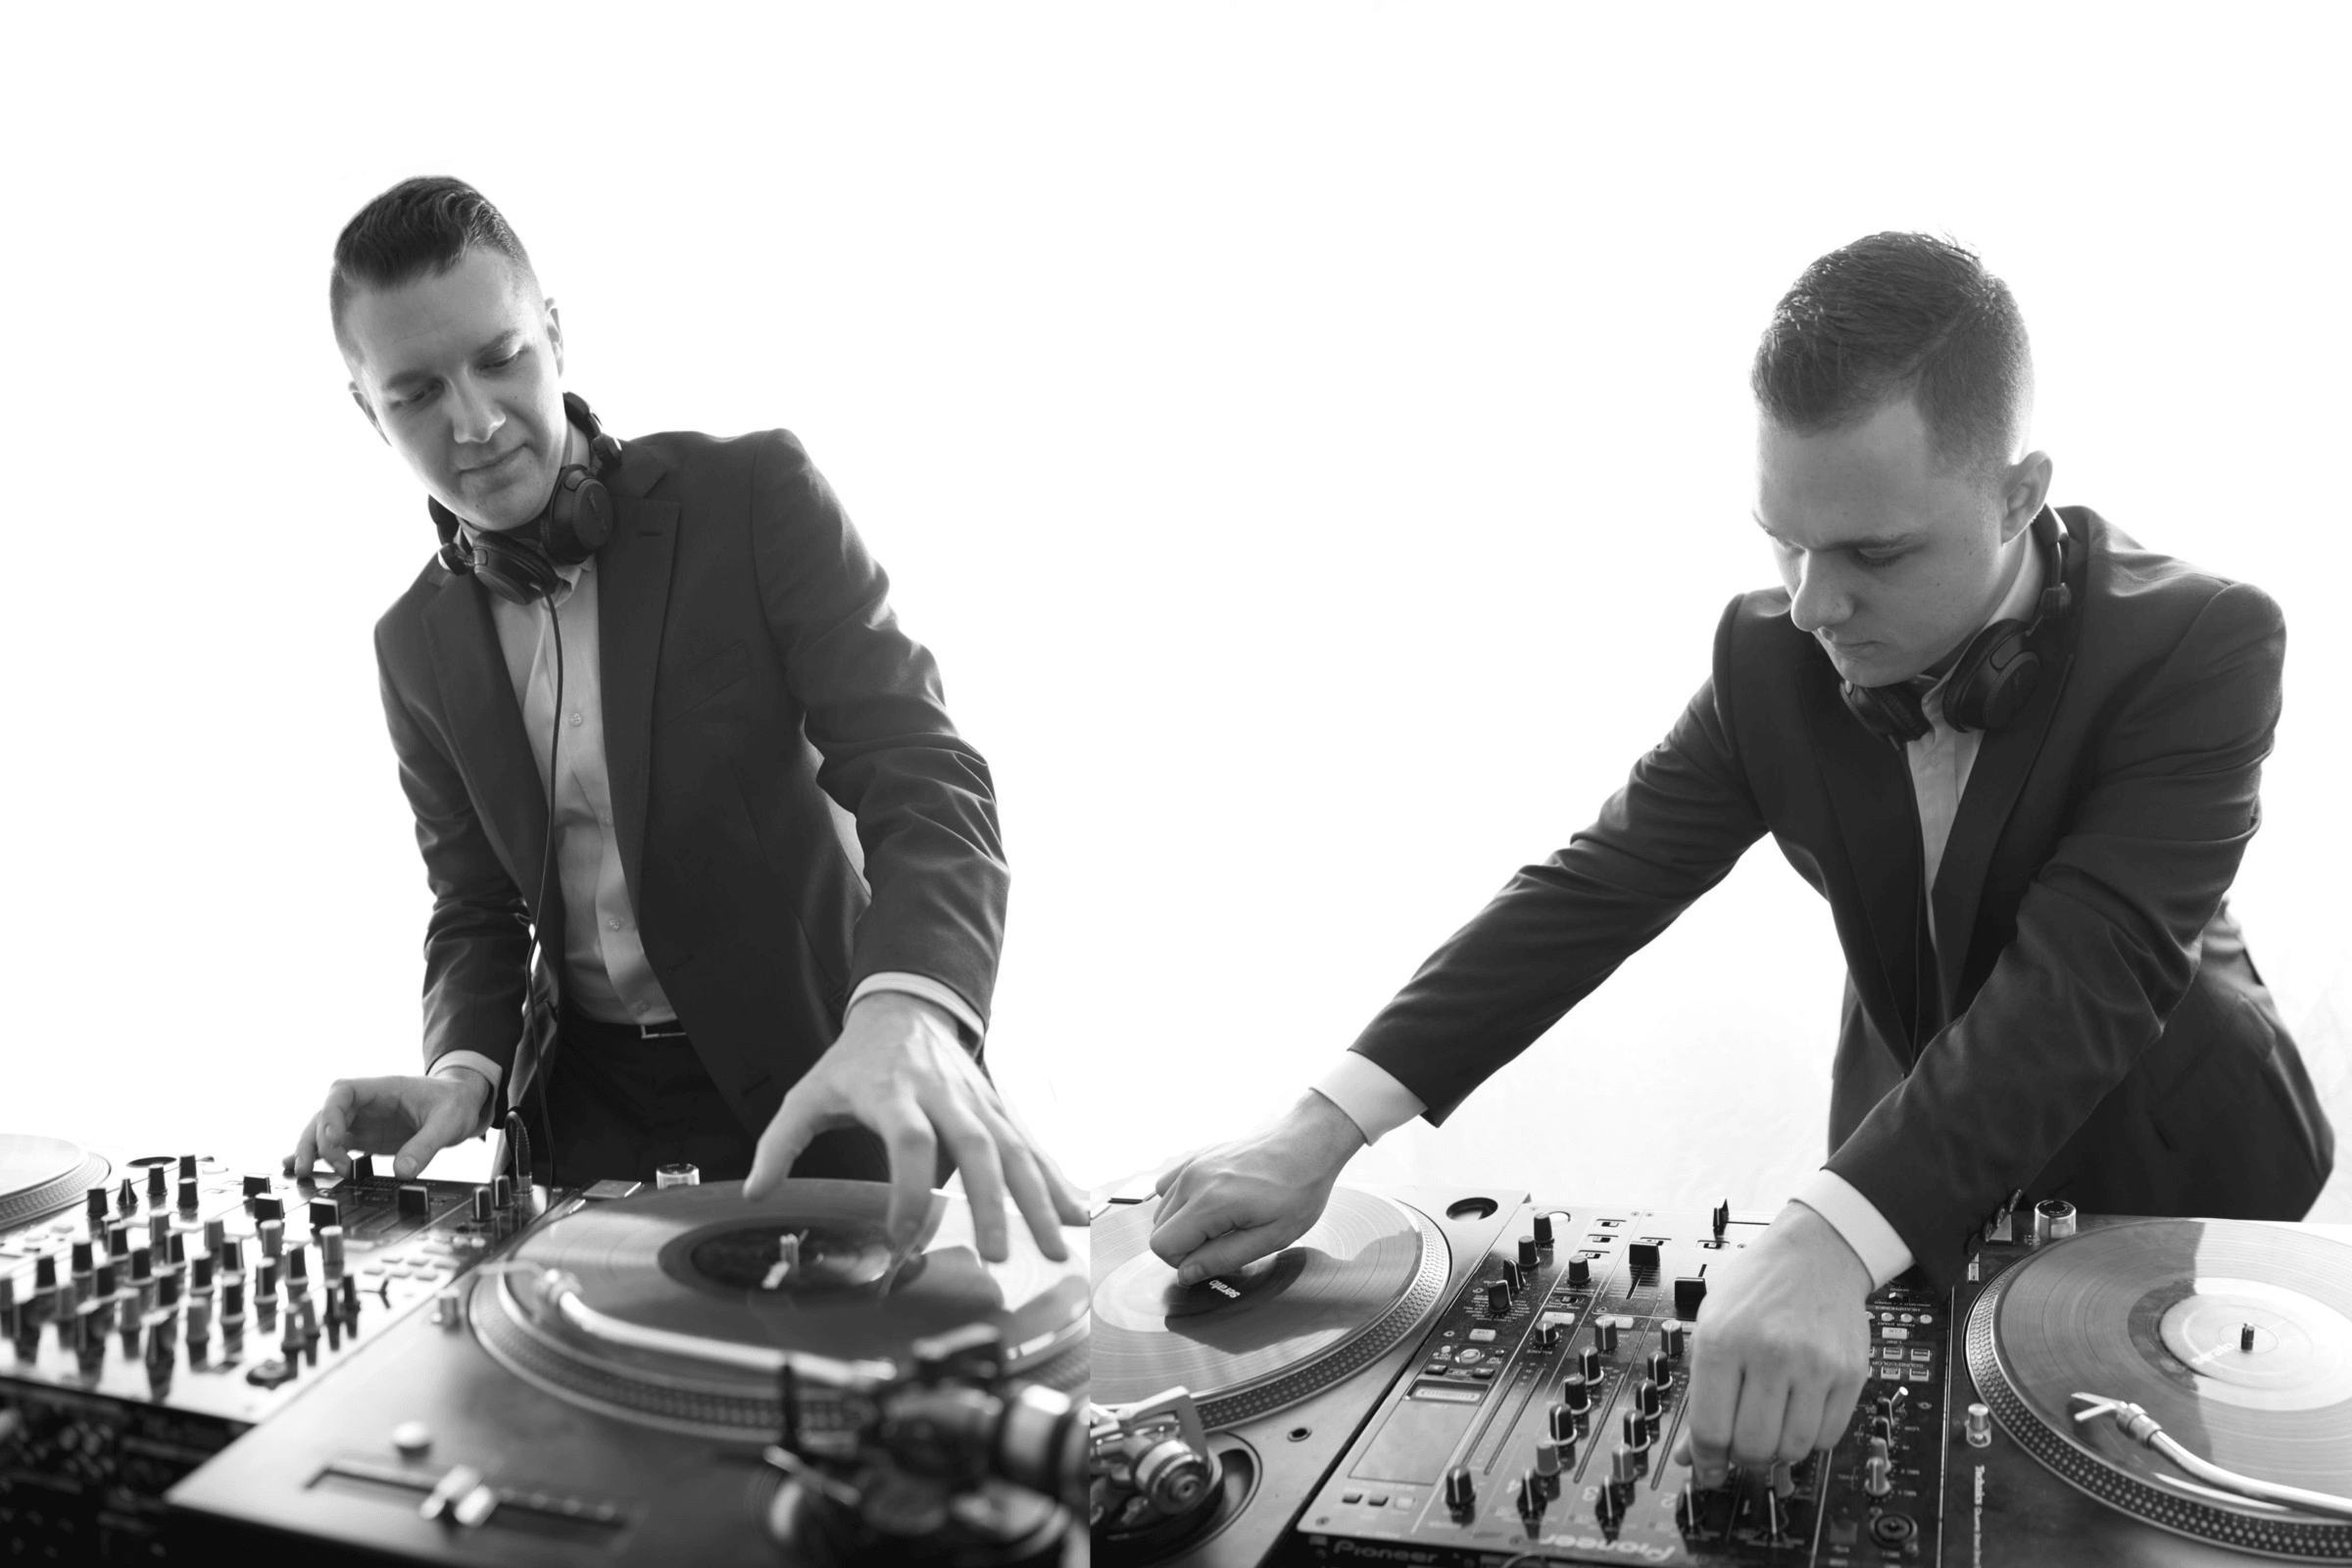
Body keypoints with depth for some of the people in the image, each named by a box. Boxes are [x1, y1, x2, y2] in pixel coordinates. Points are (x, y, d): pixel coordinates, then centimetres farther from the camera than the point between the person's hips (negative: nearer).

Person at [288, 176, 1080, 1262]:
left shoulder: (756, 497, -11)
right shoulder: (417, 647, 4)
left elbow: (921, 776, -19)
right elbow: (476, 910, 10)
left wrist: (905, 1018, -39)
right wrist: (464, 1070, -13)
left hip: (813, 1092, -3)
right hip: (589, 1113, 4)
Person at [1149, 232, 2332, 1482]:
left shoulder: (2203, 644, -28)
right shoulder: (1771, 654, -16)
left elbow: (2085, 984, -39)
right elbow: (1597, 886, -18)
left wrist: (1824, 1243, -55)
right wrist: (1323, 1131, -30)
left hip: (2169, 1171, -2)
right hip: (1906, 1161, 3)